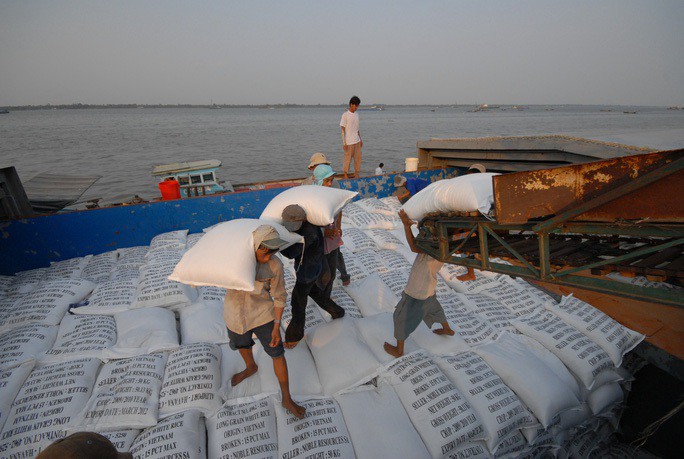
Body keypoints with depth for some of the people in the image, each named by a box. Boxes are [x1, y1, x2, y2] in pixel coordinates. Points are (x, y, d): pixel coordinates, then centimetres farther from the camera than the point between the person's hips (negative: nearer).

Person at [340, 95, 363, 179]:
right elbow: (343, 130, -10)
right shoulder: (345, 115, -9)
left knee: (358, 158, 7)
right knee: (347, 159, 0)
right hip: (349, 142, -7)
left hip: (357, 141, 7)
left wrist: (360, 139, 16)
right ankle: (346, 176, 12)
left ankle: (356, 175, 18)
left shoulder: (356, 115, 12)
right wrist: (344, 143, -14)